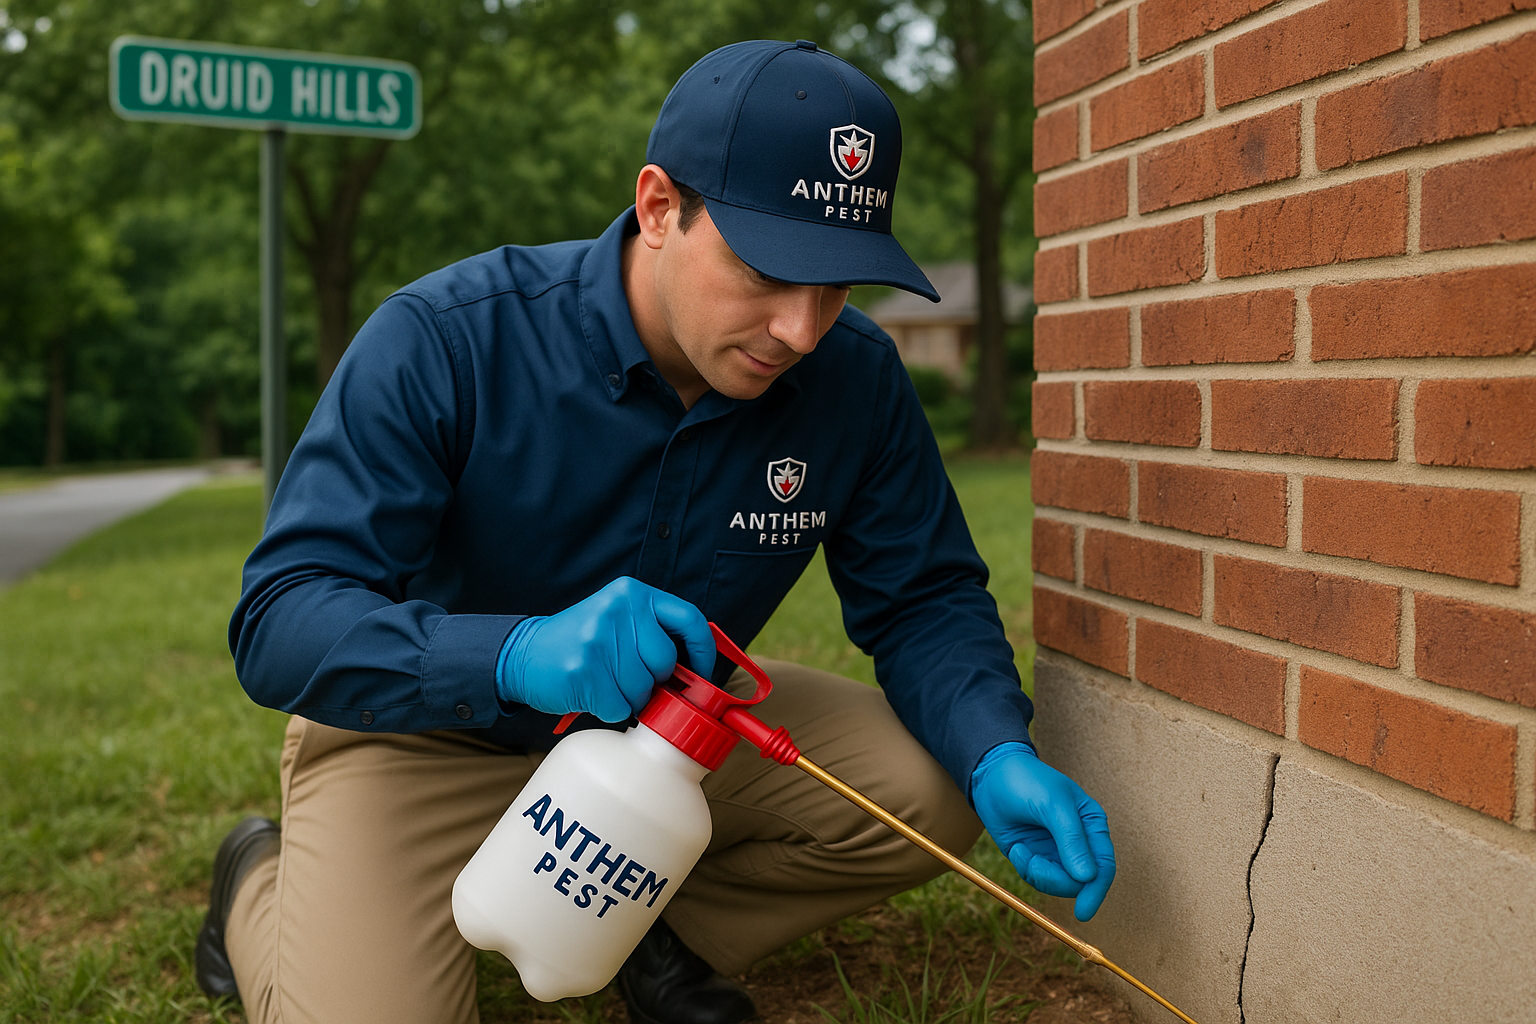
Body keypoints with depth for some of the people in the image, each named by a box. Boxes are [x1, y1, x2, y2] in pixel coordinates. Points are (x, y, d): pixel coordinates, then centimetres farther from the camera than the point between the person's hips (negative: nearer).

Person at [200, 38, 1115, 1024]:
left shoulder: (855, 378, -14)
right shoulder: (444, 342, -27)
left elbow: (927, 600, -5)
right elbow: (279, 620, -30)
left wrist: (998, 754, -27)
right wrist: (518, 654, -49)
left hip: (677, 726, 4)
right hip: (431, 738, -3)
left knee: (931, 792, -15)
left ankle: (661, 936, 11)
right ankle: (262, 884, 14)